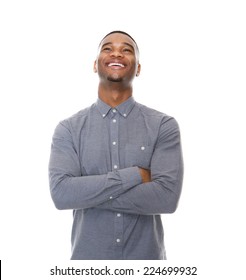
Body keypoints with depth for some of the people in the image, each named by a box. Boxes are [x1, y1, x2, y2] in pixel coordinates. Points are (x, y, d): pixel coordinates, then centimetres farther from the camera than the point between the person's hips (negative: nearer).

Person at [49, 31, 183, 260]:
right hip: (88, 257, 0)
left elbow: (167, 196, -17)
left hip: (146, 256, 0)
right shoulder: (68, 129, -4)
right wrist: (134, 175, -19)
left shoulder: (164, 125, -6)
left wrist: (87, 194, -16)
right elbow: (61, 193, -17)